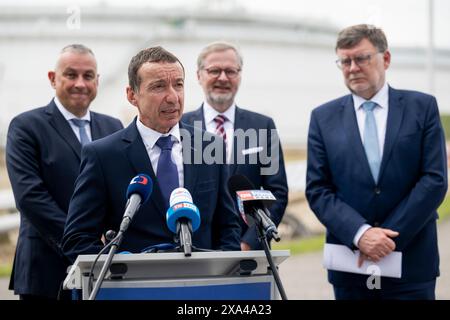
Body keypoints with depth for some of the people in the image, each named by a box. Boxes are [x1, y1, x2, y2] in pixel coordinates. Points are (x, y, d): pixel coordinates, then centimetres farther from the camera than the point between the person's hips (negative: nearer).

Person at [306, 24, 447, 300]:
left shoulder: (422, 107, 2)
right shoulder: (324, 117, 6)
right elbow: (317, 189, 0)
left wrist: (387, 237, -11)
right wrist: (360, 234, -15)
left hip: (411, 263, -1)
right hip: (350, 267, 1)